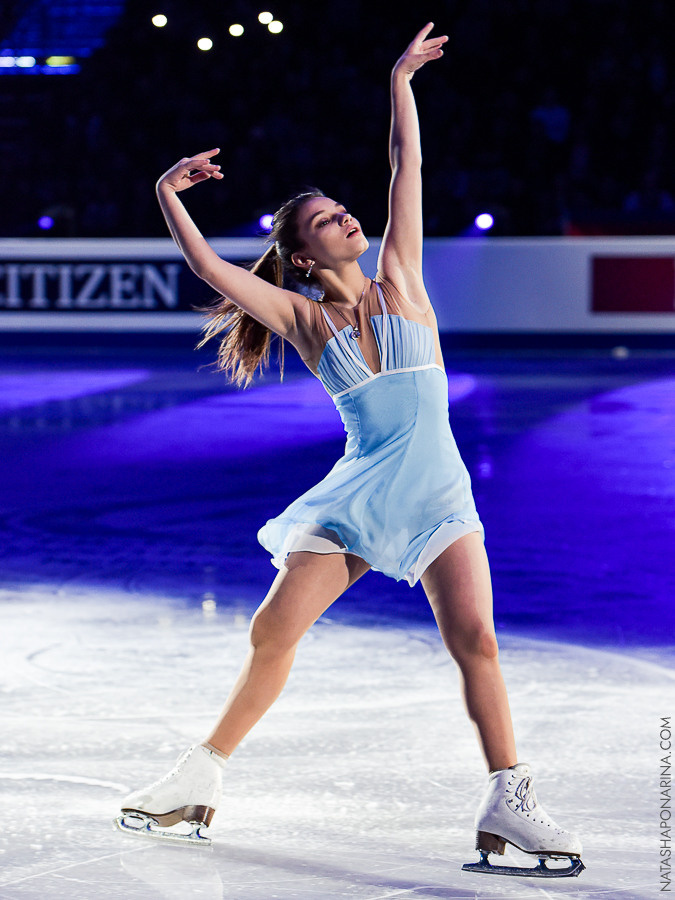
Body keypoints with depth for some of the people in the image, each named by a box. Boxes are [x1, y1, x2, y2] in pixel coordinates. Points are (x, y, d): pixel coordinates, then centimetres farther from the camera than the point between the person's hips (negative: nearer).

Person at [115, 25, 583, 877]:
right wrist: (168, 198, -12)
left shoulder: (398, 279, 6)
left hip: (436, 494, 0)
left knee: (474, 637, -14)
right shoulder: (303, 317, 3)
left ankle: (508, 805, -13)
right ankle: (200, 778, 9)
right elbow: (210, 268, -6)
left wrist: (400, 81, 7)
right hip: (355, 495, 0)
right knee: (273, 632, -4)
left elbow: (408, 166, 7)